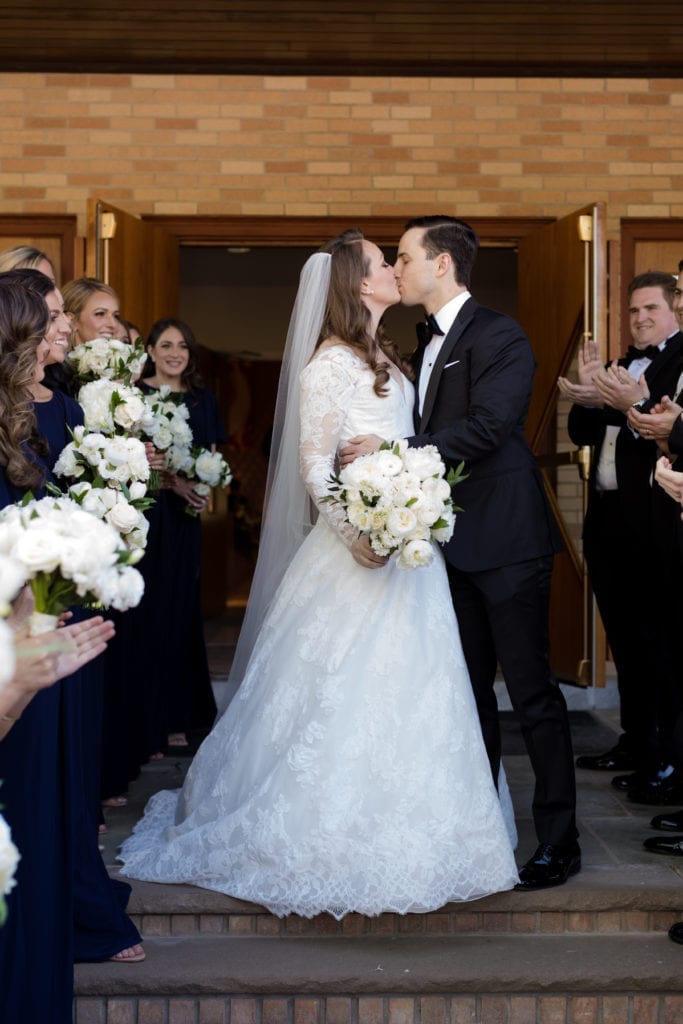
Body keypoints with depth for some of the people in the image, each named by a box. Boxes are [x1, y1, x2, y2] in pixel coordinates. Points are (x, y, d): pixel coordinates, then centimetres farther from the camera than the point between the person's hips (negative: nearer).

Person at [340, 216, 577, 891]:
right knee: (468, 690, 14)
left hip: (506, 541, -9)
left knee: (531, 692, -2)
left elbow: (486, 427, -22)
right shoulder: (427, 343, 17)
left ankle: (558, 842, 8)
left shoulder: (499, 336, -10)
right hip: (455, 542, 9)